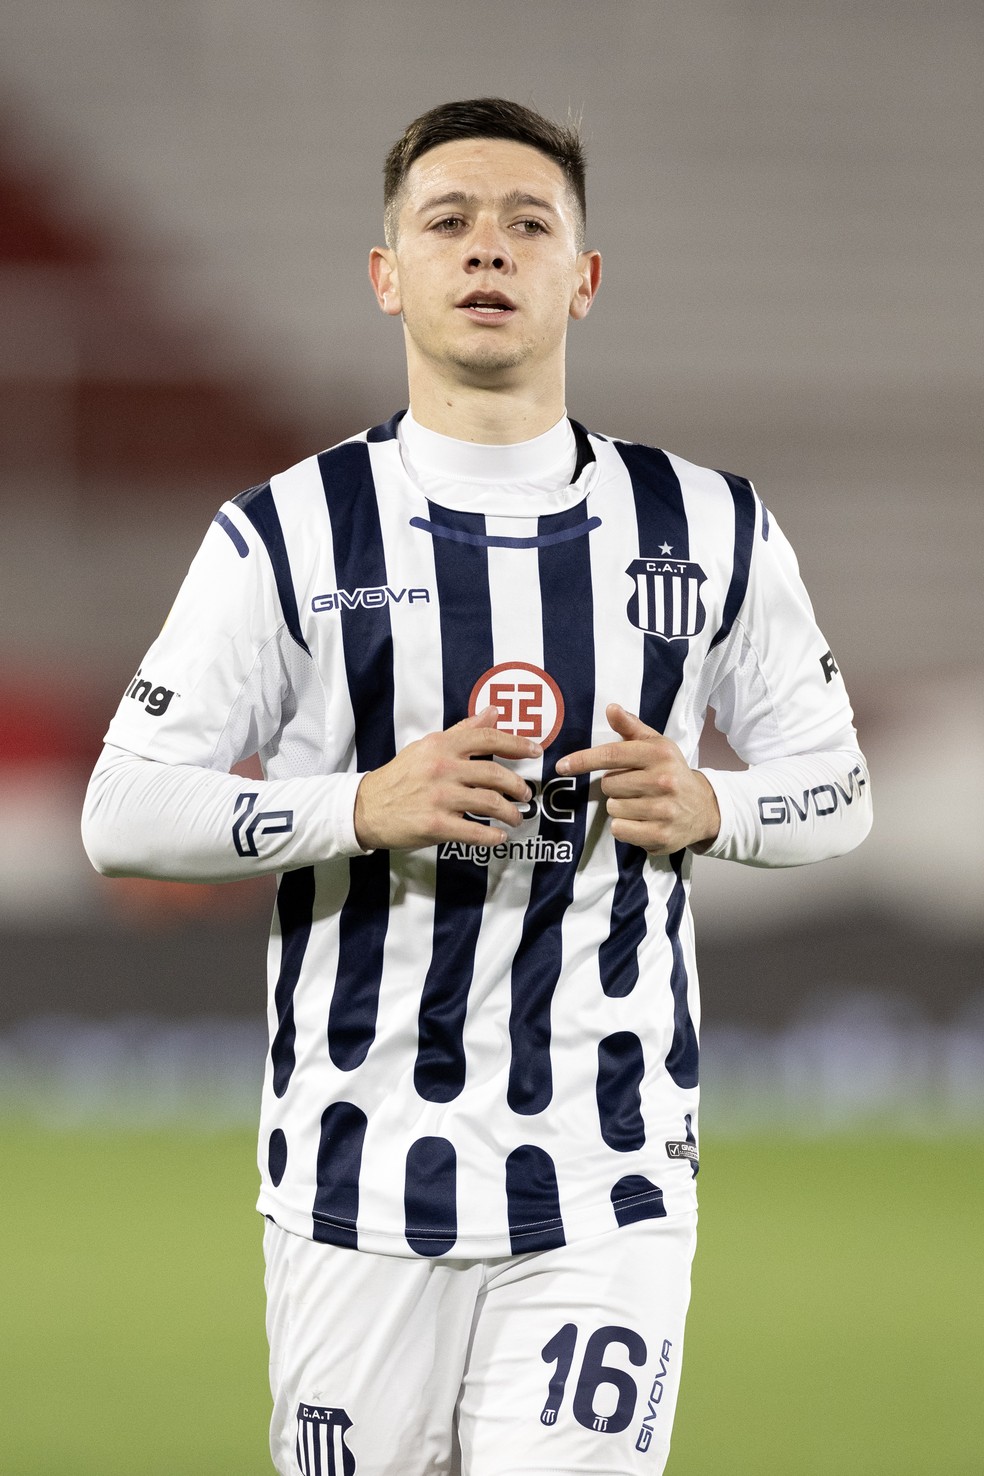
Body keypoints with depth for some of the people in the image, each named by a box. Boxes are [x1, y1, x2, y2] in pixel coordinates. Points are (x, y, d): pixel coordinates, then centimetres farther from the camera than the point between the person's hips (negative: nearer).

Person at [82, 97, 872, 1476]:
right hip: (363, 1179, 0)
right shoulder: (287, 537, 1)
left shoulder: (712, 531, 7)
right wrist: (364, 805, -16)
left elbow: (834, 785, 15)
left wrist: (706, 808, -8)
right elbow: (124, 812, -1)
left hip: (611, 1181, 0)